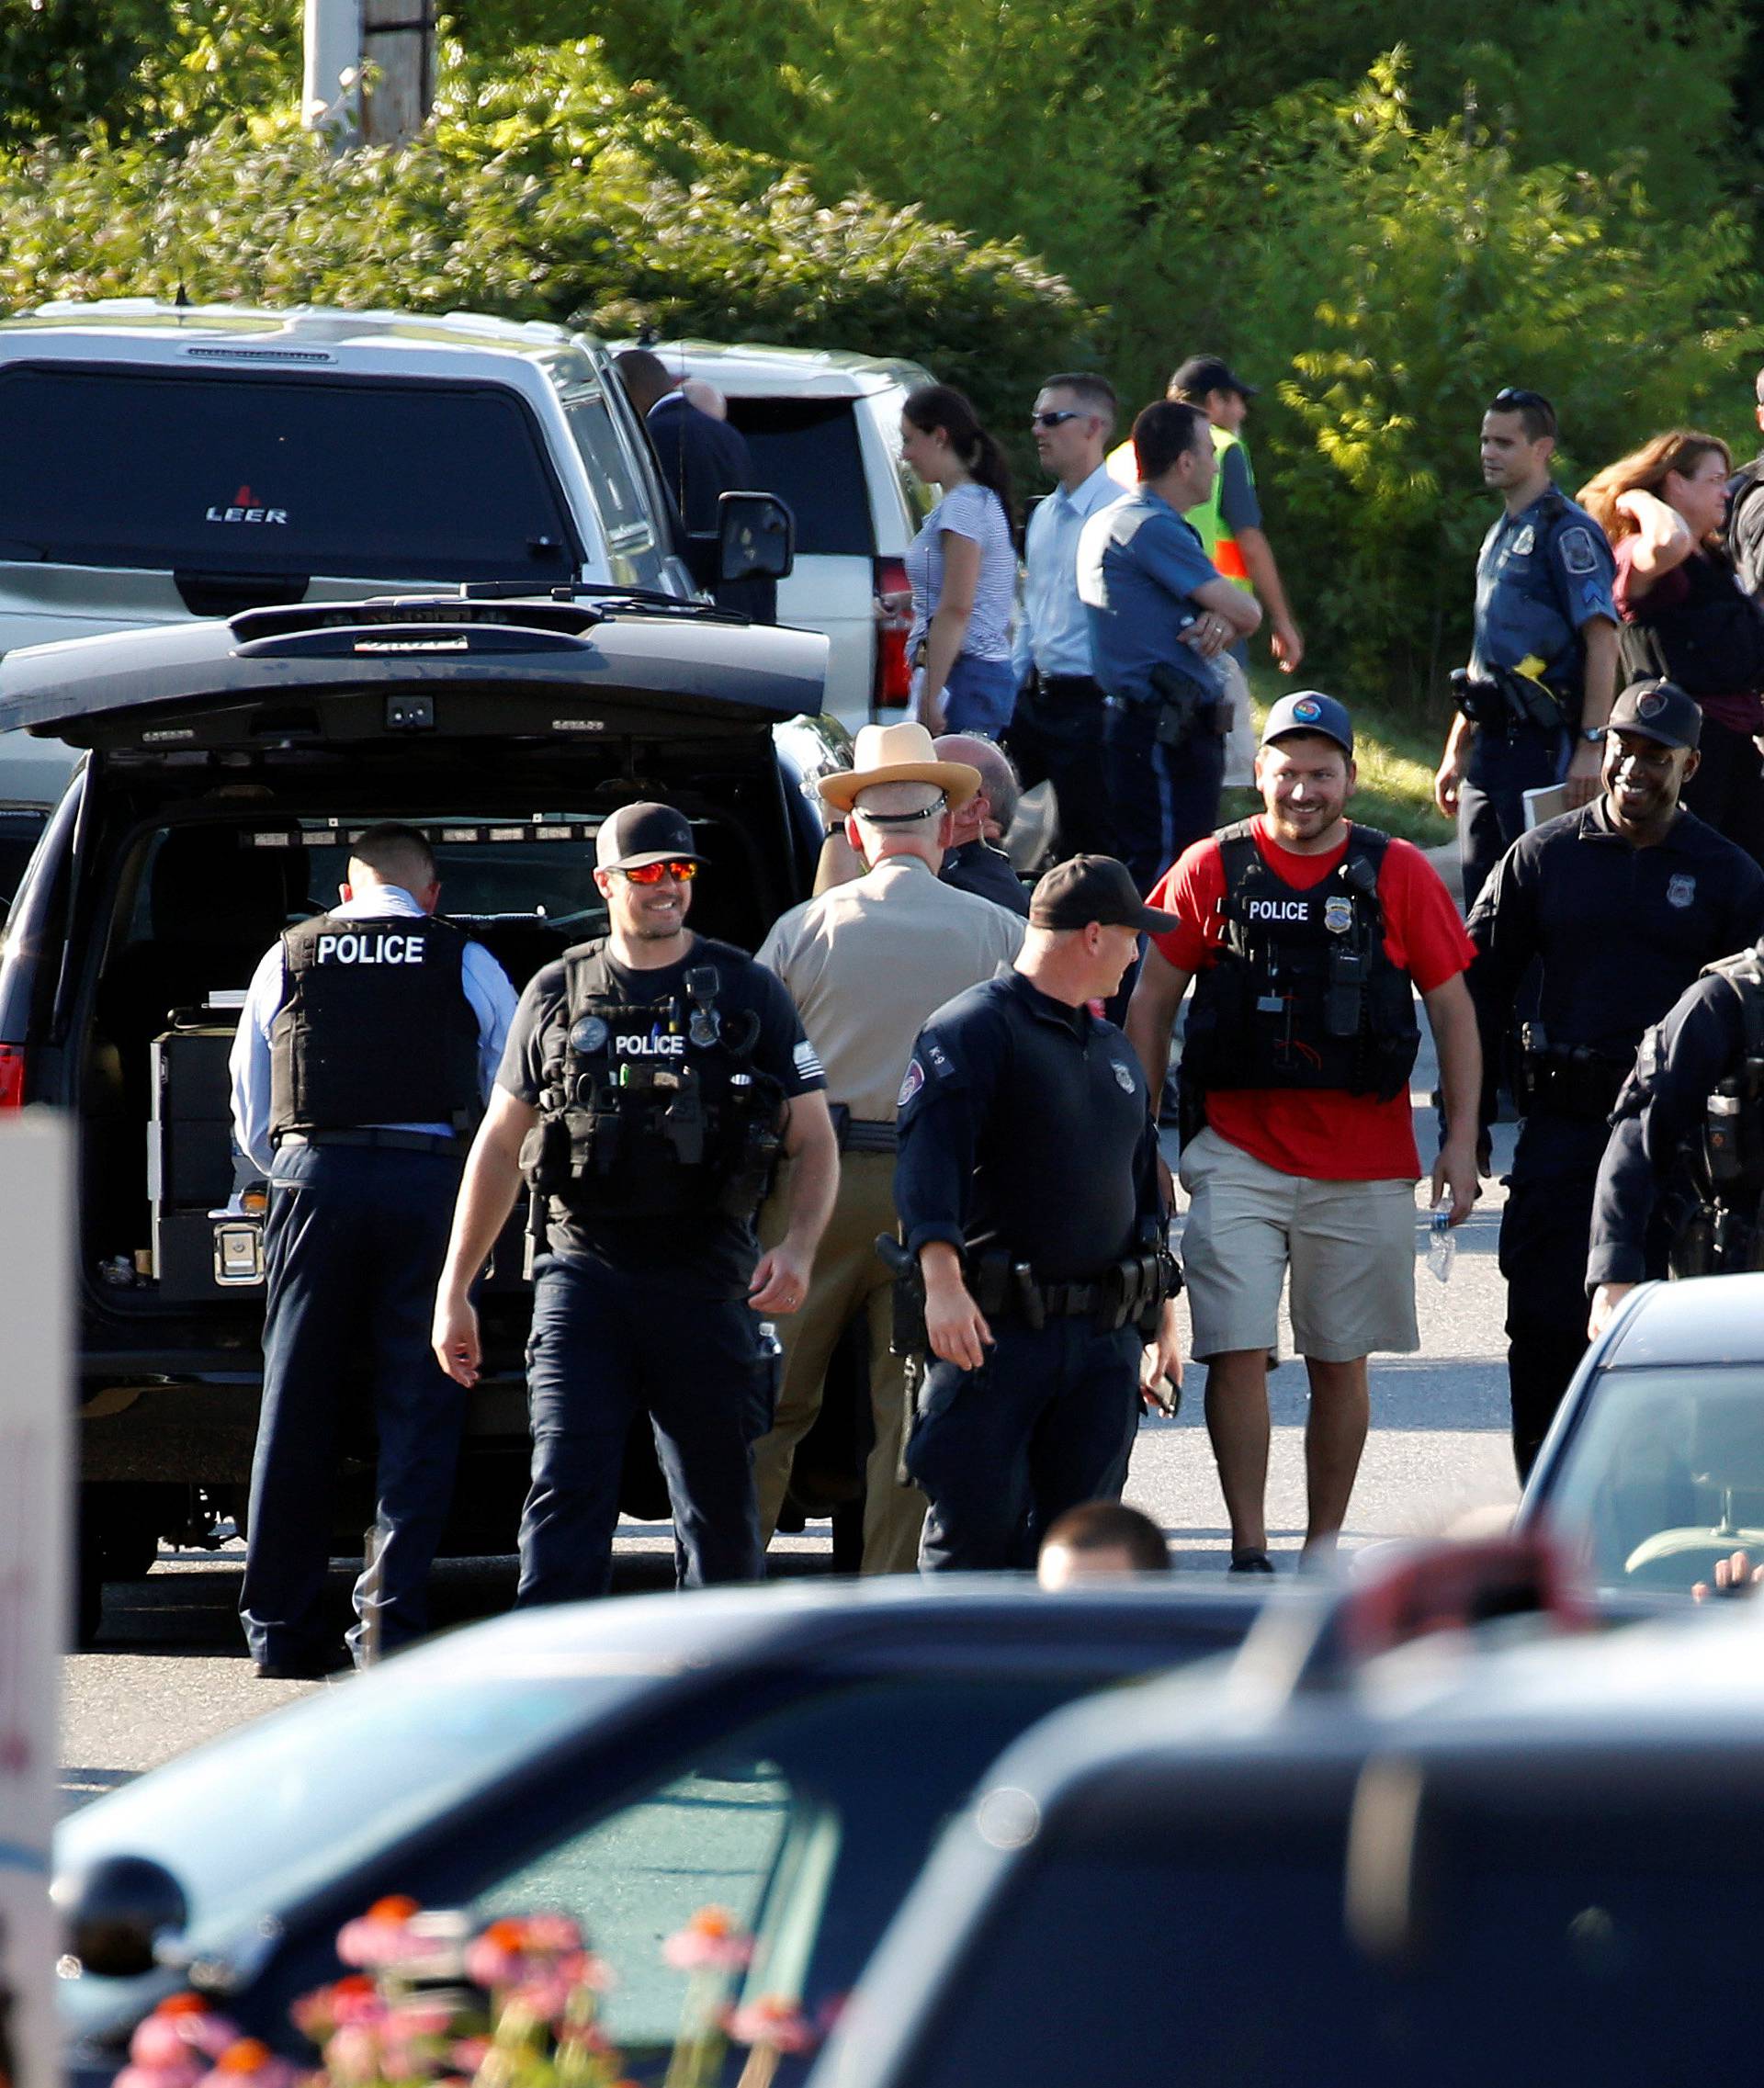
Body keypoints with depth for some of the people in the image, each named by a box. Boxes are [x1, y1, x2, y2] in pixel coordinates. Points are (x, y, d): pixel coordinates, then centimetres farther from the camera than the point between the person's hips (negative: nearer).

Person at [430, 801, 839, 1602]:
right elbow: (499, 1146, 14)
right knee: (564, 1488, -11)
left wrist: (797, 1248, -11)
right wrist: (453, 1288, 9)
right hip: (583, 1268, 0)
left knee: (719, 1505, 5)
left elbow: (813, 1140, 7)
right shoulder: (558, 995, 10)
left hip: (705, 1282, 0)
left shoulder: (746, 992, 7)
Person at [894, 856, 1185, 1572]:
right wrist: (942, 1281, -32)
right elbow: (928, 1161, -19)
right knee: (975, 1531, -6)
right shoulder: (972, 1030, -6)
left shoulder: (1113, 1050, 21)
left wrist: (1162, 1324, 28)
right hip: (991, 1332, -7)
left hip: (1103, 1346, 7)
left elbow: (1142, 1191, 29)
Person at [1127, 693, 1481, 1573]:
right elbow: (1151, 1002, 10)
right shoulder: (1211, 871, 3)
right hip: (1236, 1153, -1)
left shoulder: (1397, 875, 4)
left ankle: (1324, 1549, 16)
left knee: (1340, 1362, 6)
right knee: (1236, 1352, -9)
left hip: (1364, 1162, 1)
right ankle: (1247, 1550, -5)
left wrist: (1461, 1139, 1)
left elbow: (1453, 1010, 8)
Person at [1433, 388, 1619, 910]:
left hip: (1543, 744, -9)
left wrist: (1591, 747, -21)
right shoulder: (1501, 533, 20)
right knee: (1481, 900, 8)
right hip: (1491, 744, 9)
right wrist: (1455, 752, 24)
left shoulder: (1566, 531, -9)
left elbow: (1602, 642, -15)